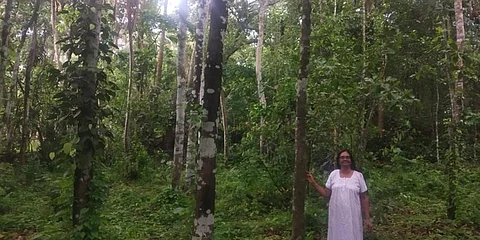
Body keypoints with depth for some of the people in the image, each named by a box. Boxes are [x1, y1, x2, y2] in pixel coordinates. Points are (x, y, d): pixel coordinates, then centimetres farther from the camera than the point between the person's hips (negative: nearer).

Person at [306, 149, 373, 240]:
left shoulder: (358, 175, -1)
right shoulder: (333, 174, 4)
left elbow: (364, 198, 2)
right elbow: (326, 193, 5)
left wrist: (367, 218, 1)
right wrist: (313, 182, -4)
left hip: (352, 217, -1)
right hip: (336, 217, 2)